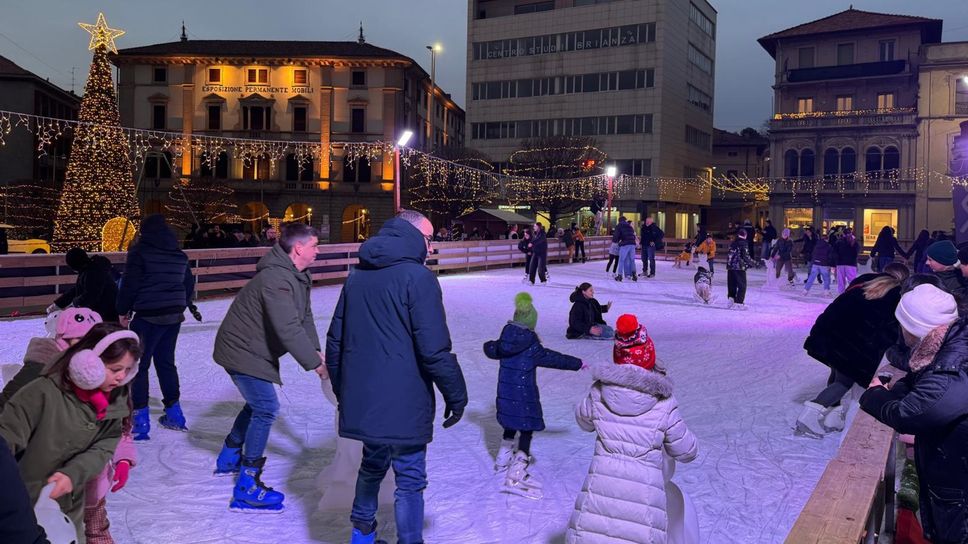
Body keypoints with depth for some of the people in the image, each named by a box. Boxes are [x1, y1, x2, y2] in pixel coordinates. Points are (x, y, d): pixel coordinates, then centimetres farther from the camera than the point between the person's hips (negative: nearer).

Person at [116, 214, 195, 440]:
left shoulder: (140, 251, -9)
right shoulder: (179, 254, 11)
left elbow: (130, 284, -11)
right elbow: (189, 283, 18)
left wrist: (123, 311, 1)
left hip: (148, 316, -6)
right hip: (174, 315, 6)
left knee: (140, 364, 1)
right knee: (166, 361, 17)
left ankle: (140, 419, -1)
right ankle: (174, 413, 22)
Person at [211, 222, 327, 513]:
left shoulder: (298, 276, 4)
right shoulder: (276, 279, -30)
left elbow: (304, 317, 6)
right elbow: (289, 329, -35)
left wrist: (316, 351, -6)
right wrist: (315, 363, -30)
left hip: (254, 349, 11)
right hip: (243, 351, -11)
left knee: (257, 404, 24)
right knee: (266, 409, -12)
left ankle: (229, 459, 43)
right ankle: (246, 490, -6)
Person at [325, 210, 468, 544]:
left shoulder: (357, 277, 10)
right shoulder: (417, 277, -13)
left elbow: (335, 341, 15)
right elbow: (434, 349, -17)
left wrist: (341, 389, 25)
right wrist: (456, 394, -7)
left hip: (361, 401, 7)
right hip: (404, 404, -7)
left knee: (373, 466, 24)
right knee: (410, 480, 5)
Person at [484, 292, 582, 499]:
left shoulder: (505, 340, 2)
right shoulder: (531, 344, -16)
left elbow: (491, 350, 19)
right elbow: (552, 358, -14)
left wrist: (489, 345, 43)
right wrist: (577, 363, -5)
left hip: (505, 392, 7)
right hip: (525, 394, -7)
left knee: (511, 424, 27)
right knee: (527, 429, -4)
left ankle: (504, 457, 45)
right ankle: (517, 474, -12)